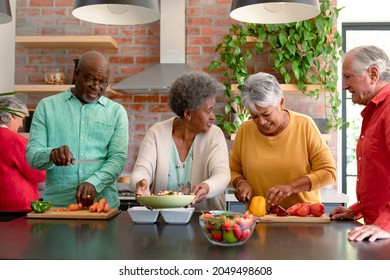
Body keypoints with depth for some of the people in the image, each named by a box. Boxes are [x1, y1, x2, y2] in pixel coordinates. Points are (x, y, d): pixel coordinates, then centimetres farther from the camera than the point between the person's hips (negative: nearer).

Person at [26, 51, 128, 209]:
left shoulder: (117, 112, 10)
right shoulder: (47, 106, 10)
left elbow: (118, 158, 1)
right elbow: (32, 155, 5)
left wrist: (93, 183, -16)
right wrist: (51, 155, -17)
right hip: (56, 203, 0)